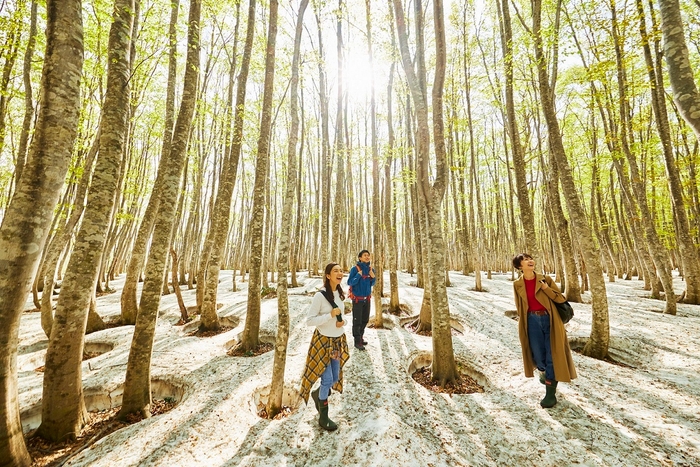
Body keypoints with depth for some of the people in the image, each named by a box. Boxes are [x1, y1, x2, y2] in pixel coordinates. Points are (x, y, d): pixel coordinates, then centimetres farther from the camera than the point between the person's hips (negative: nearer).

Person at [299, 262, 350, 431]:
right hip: (323, 341, -7)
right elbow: (309, 320, -19)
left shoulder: (341, 294, 0)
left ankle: (318, 394, 48)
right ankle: (323, 417, 28)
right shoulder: (320, 295, -21)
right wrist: (330, 315, -26)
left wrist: (343, 321, -7)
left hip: (338, 340, 7)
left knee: (335, 378, 17)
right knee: (327, 379, 3)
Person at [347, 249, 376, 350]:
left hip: (367, 298, 6)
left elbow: (371, 284, 11)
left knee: (365, 320, 17)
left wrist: (373, 277, -9)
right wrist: (359, 275, -27)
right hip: (357, 299, -6)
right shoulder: (355, 269, -15)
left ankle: (360, 337, 36)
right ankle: (357, 341, 16)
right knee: (357, 321, 0)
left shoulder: (371, 269, 2)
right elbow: (350, 282, -16)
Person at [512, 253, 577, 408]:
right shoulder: (517, 285, -1)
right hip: (532, 321, 1)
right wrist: (522, 327, 10)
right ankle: (543, 371, 45)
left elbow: (561, 298, -4)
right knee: (538, 355, 9)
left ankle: (551, 394, 15)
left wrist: (546, 288, -19)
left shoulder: (545, 279, -4)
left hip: (549, 319, -1)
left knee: (552, 355, 2)